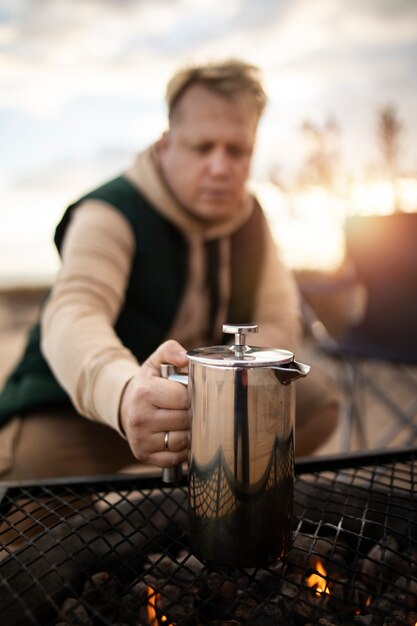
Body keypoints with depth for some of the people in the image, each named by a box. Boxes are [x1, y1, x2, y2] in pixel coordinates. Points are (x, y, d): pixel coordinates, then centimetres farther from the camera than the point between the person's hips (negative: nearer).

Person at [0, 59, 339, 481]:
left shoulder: (247, 215, 0)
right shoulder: (110, 213, -19)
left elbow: (280, 318, -4)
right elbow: (71, 317, -37)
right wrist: (125, 394, -60)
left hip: (203, 397, 5)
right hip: (81, 408, -4)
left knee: (315, 400, -8)